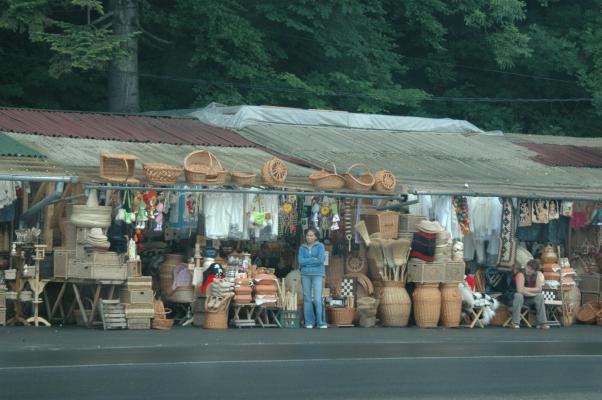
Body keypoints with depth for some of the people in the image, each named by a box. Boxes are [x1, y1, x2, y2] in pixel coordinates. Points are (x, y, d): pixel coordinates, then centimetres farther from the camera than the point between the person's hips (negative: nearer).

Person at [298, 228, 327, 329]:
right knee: (307, 298, 3)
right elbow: (300, 261, -2)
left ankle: (320, 322, -11)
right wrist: (313, 259, -6)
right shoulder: (302, 248, 11)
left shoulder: (320, 246, 3)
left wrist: (307, 261, -3)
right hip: (305, 274, 3)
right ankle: (309, 322, 7)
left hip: (317, 274, -3)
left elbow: (321, 260, -10)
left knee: (317, 299, -11)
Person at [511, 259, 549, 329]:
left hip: (531, 299, 4)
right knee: (518, 295, -36)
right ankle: (515, 323, -36)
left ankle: (542, 322, -22)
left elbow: (539, 289, -15)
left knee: (540, 296, -23)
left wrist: (526, 289, -23)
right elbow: (520, 290, -33)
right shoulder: (521, 275, -21)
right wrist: (533, 293, -24)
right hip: (520, 298, -4)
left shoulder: (538, 274, -6)